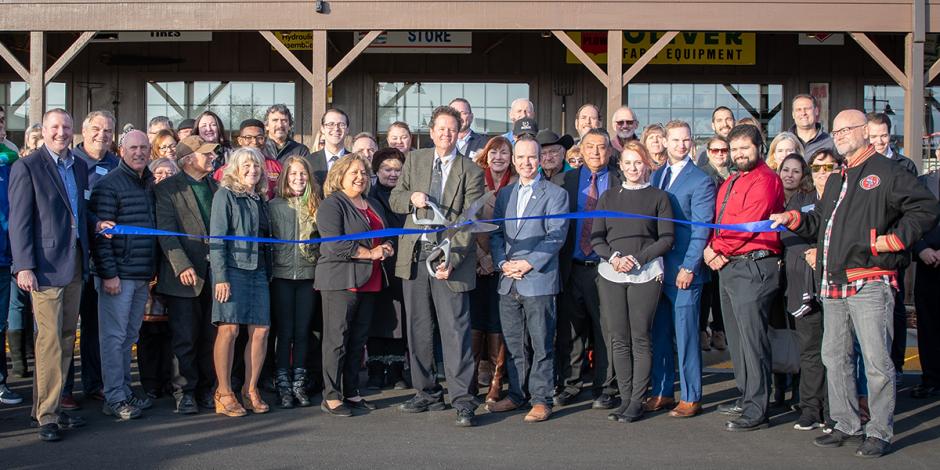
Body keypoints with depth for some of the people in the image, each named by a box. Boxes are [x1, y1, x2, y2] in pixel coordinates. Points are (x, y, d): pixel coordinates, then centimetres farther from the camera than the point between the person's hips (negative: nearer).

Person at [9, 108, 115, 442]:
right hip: (45, 265, -7)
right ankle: (46, 414, 3)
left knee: (66, 339, 11)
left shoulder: (80, 166, 14)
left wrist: (95, 224, 4)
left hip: (74, 264, 7)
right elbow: (19, 221, -9)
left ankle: (48, 405, 22)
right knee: (50, 340, -6)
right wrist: (24, 266, -15)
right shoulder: (27, 167, -6)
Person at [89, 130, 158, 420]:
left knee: (129, 336, 14)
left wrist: (154, 270, 16)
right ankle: (114, 398, 4)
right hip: (118, 275, -7)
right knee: (114, 336, -2)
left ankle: (124, 392, 22)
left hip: (143, 275, 7)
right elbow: (99, 232, -13)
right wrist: (108, 273, -18)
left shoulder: (150, 185, 14)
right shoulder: (109, 185, -9)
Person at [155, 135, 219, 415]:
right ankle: (185, 392, 11)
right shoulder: (167, 188, -1)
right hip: (185, 274, -4)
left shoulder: (216, 187, 14)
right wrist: (182, 266, -19)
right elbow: (167, 231, -9)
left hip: (214, 273, 4)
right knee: (185, 338, 1)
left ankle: (206, 389, 18)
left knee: (210, 336, 8)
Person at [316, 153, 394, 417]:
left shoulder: (374, 205, 20)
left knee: (359, 340, 9)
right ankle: (331, 397, 1)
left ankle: (351, 393, 17)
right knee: (336, 339, -4)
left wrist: (387, 247, 6)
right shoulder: (331, 205, -5)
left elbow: (385, 236, 30)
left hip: (369, 282, 7)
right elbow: (334, 245, -16)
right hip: (341, 280, -7)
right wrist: (370, 253, -13)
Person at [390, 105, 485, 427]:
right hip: (414, 255, 4)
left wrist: (452, 260, -18)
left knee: (455, 330, -6)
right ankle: (427, 393, 20)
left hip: (449, 257, -4)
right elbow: (394, 200, 15)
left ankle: (462, 400, -3)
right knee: (418, 329, 9)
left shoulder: (471, 172, -2)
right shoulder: (414, 161, 11)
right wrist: (411, 198, -9)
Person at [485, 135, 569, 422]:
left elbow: (556, 236, -7)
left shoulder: (555, 194, 1)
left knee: (541, 343, -1)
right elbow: (495, 234, 13)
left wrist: (529, 263, -15)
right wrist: (502, 263, -4)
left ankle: (541, 399, 6)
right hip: (508, 281, 5)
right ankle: (516, 395, 20)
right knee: (513, 344, 11)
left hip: (539, 279, -5)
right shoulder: (504, 195, 17)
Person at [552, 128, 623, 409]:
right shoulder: (563, 181, 9)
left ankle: (604, 389, 13)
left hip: (605, 268, -2)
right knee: (568, 330, 8)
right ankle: (569, 386, 19)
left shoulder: (620, 183, 3)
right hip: (571, 268, 2)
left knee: (605, 331, 3)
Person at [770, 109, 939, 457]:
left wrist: (893, 240, -14)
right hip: (833, 285, 8)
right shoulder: (836, 180, 23)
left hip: (870, 283, -8)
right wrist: (792, 219, 11)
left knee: (876, 360, -5)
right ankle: (847, 425, 22)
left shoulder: (886, 172, -3)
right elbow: (820, 221, 28)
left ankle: (880, 432, 3)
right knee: (835, 357, 11)